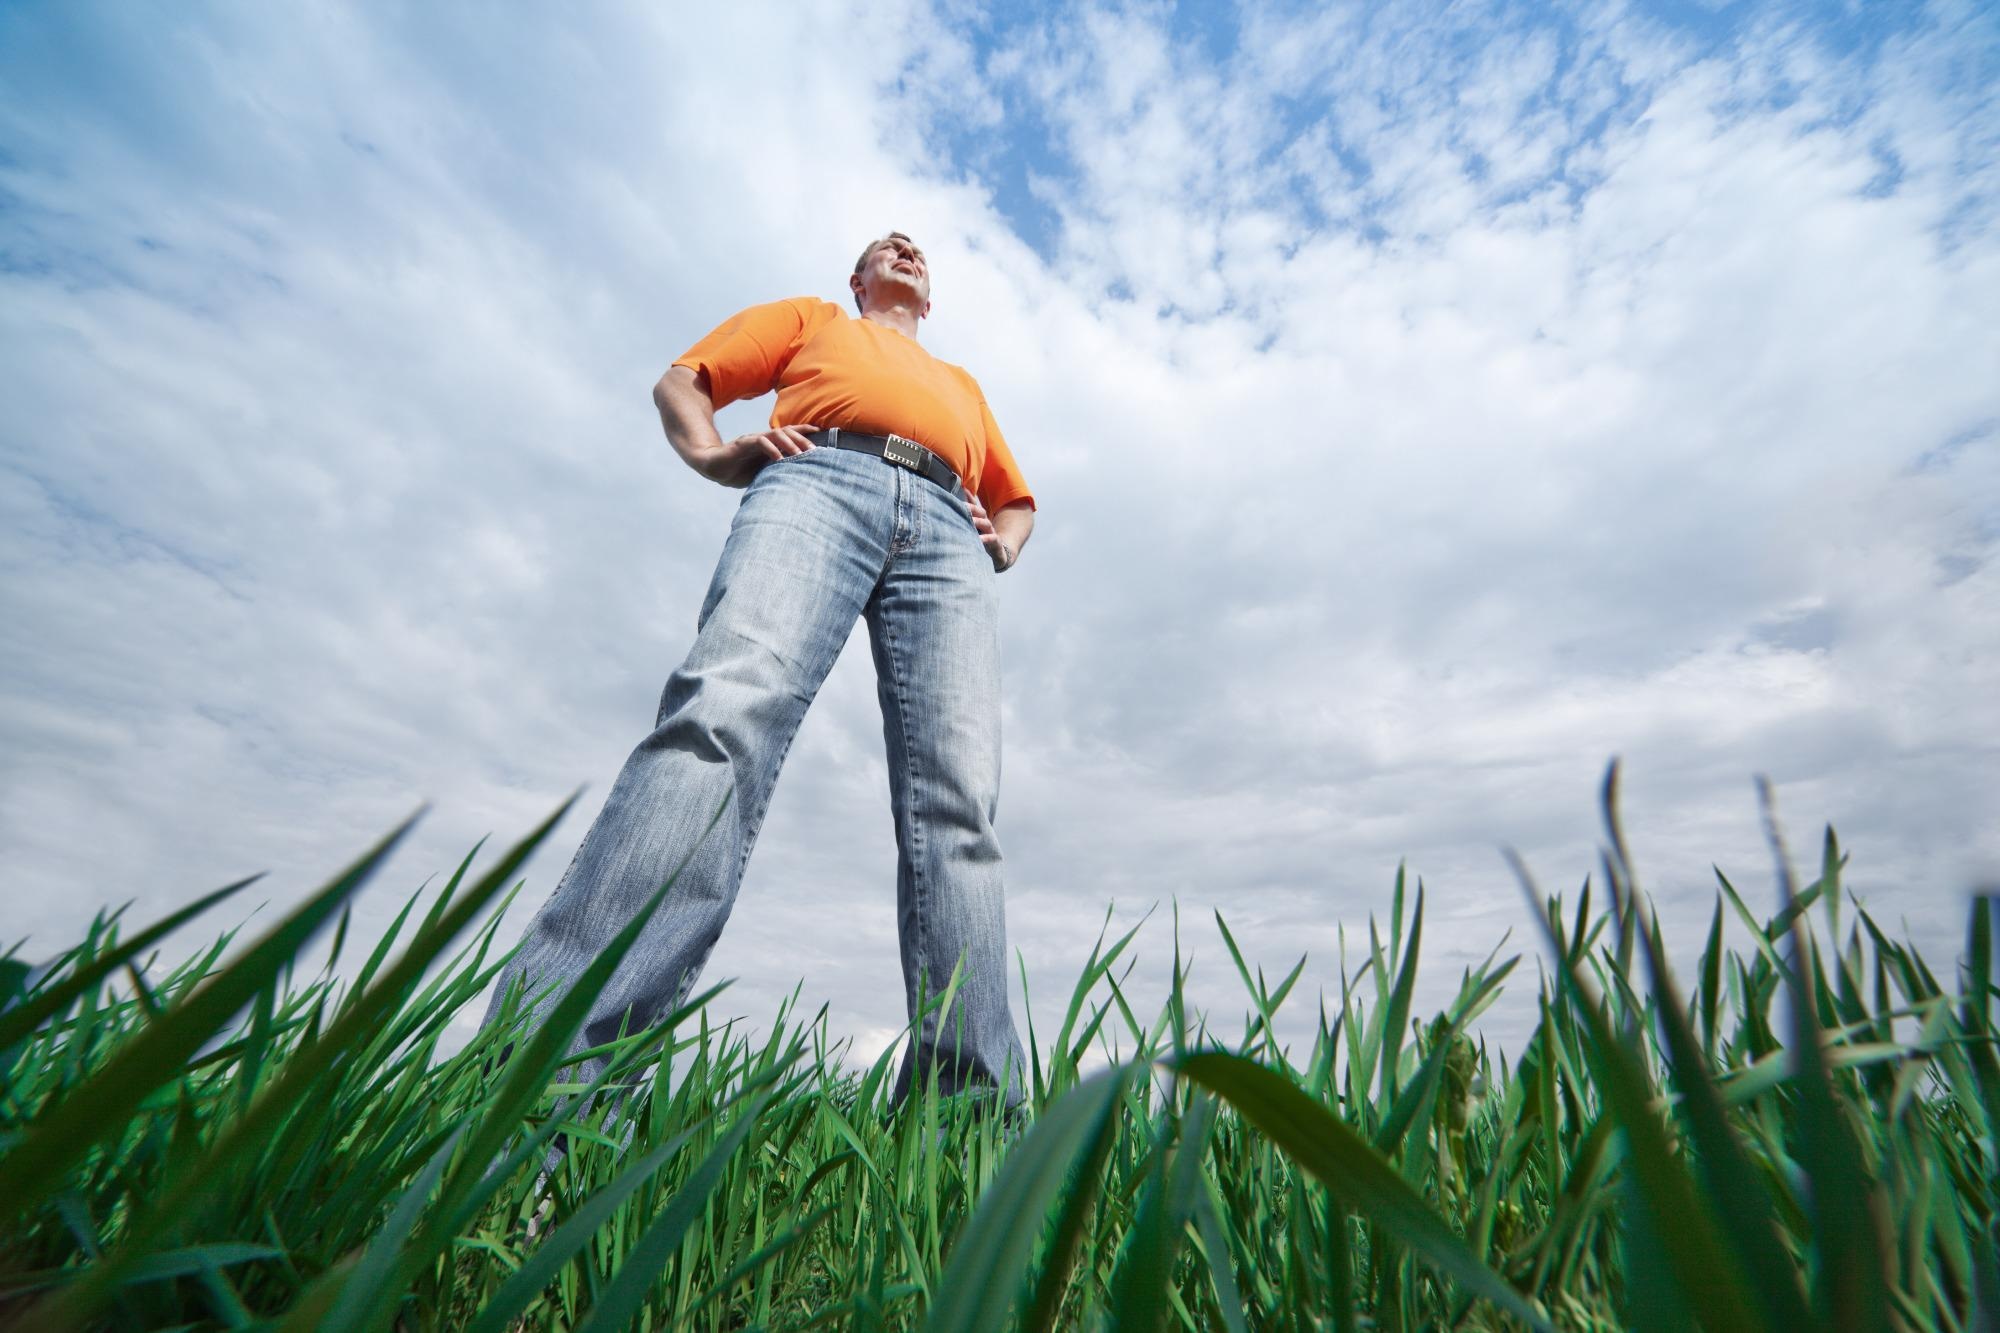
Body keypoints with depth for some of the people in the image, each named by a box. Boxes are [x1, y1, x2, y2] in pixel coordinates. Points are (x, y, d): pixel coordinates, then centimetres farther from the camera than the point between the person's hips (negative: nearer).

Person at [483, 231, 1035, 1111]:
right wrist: (714, 453, 3)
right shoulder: (811, 318, 37)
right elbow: (681, 381, 28)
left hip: (948, 534, 3)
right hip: (819, 482, -2)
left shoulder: (963, 385, 45)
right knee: (727, 709, -32)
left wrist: (1003, 538, 17)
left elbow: (1016, 498, 43)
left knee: (956, 805, -19)